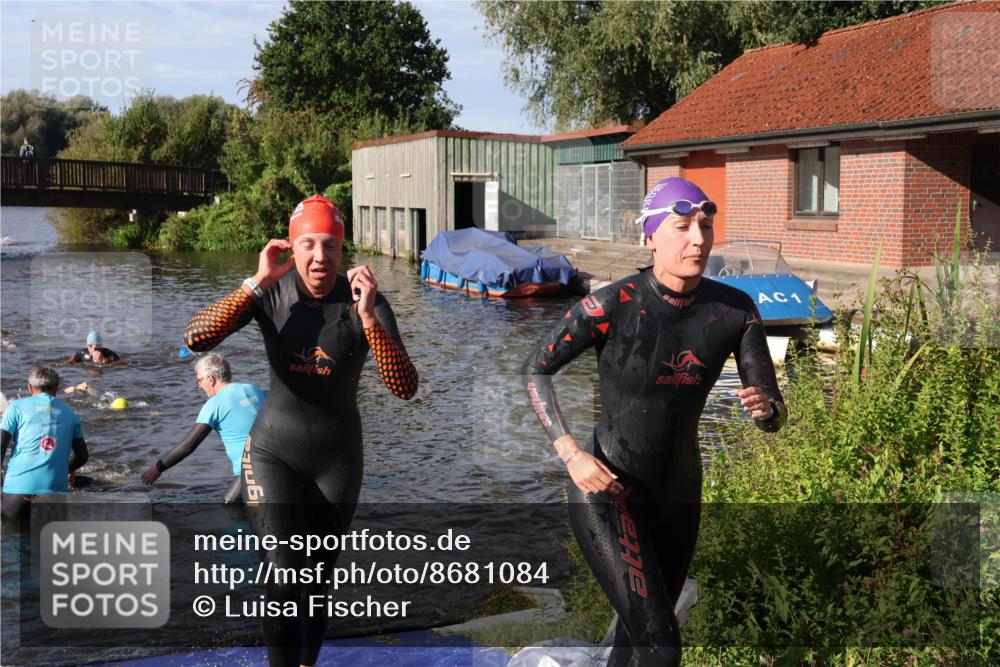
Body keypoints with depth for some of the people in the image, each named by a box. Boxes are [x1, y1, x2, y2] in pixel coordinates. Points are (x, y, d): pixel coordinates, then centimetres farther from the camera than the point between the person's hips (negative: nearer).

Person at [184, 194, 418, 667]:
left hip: (338, 456, 1)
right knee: (284, 571, -13)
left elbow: (404, 387, -23)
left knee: (319, 573, 14)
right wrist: (257, 283, -30)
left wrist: (367, 317, -35)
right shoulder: (270, 293, -12)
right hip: (273, 451, -1)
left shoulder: (366, 302, -13)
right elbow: (196, 339, -24)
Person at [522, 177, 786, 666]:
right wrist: (571, 454, -19)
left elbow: (774, 414, -6)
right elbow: (534, 370, -9)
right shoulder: (612, 306, -22)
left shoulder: (734, 310, -10)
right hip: (605, 494, -5)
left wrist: (765, 408, -30)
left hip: (678, 495, 5)